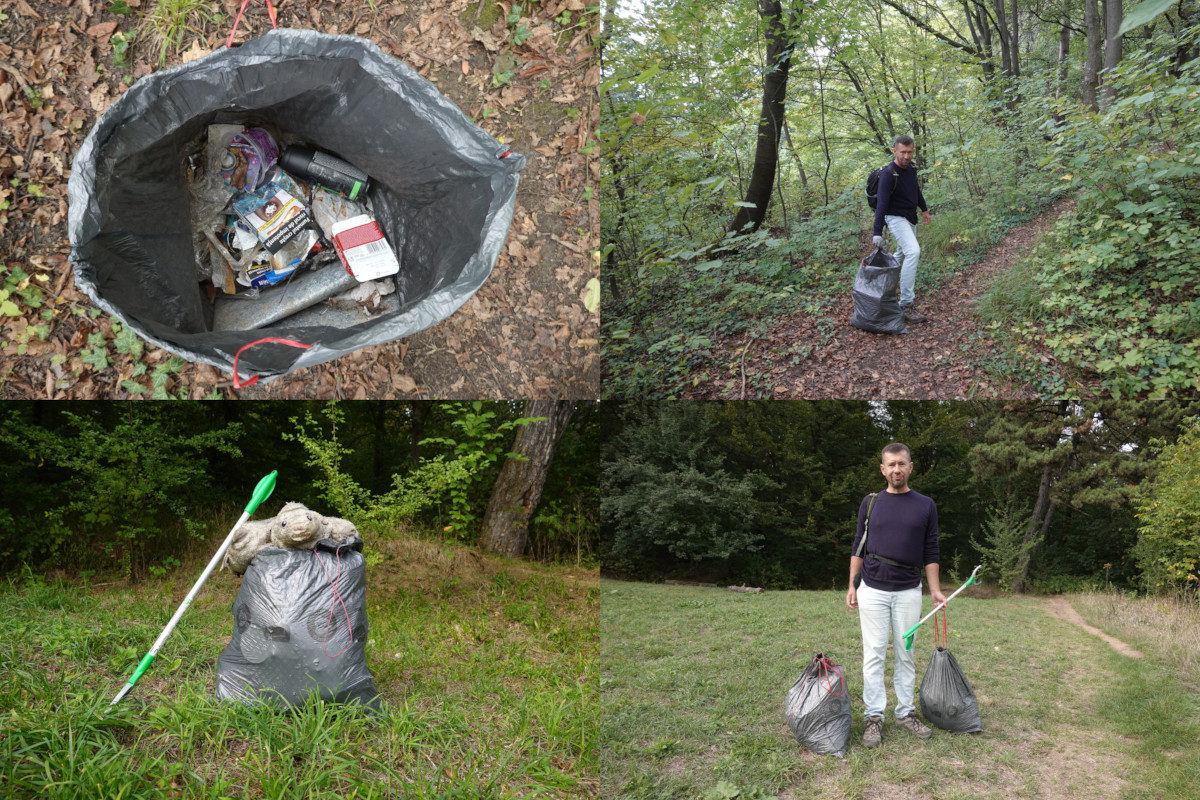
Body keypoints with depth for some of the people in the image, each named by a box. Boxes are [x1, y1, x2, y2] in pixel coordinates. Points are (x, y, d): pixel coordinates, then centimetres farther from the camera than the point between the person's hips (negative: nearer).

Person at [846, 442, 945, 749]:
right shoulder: (870, 502, 3)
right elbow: (858, 547, 7)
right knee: (874, 655, 1)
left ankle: (905, 712, 19)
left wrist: (935, 589, -1)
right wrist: (851, 585, 2)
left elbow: (930, 552, 5)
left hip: (908, 592, 1)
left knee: (906, 655, 8)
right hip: (873, 591, 0)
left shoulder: (925, 506, 3)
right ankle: (874, 717, 6)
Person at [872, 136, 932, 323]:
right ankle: (906, 305, -28)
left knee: (902, 254, 17)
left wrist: (924, 208, 29)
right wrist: (878, 232, -34)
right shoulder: (888, 174, -22)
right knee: (913, 252, -24)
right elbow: (882, 203, -29)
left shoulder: (910, 168, 2)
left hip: (910, 218, 9)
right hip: (896, 217, -9)